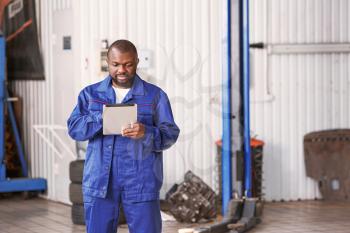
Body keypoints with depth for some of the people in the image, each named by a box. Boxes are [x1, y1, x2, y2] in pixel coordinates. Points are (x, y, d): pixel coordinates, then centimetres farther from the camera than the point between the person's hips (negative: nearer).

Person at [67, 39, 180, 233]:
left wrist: (146, 133, -22)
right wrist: (102, 119, -19)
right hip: (100, 180, 2)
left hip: (141, 181, -1)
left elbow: (170, 134, -1)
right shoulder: (90, 94, 11)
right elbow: (74, 128, -1)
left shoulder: (155, 95, 5)